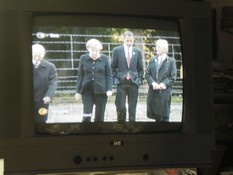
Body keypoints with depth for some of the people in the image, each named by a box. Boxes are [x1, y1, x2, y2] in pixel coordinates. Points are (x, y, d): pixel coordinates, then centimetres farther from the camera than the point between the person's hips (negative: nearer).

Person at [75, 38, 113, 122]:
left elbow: (109, 75, 3)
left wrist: (109, 89, -9)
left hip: (101, 90, 0)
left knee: (100, 116, 7)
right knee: (86, 116, -9)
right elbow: (80, 76, 6)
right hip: (87, 90, 0)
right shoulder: (83, 58, 2)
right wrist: (78, 91, 4)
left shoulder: (105, 58, 0)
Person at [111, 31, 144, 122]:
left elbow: (140, 69, 14)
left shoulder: (137, 51, 8)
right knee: (121, 108, -6)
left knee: (132, 109, 3)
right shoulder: (117, 50, 2)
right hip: (121, 82, -2)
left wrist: (139, 80, 3)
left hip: (134, 83, 2)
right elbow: (113, 68, 6)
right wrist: (115, 79, -2)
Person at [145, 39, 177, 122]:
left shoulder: (171, 61, 3)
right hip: (153, 92, 4)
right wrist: (153, 83, -10)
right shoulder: (152, 61, 16)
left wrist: (163, 84, -16)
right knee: (156, 115, 7)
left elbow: (173, 77, -3)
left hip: (165, 92, -4)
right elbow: (147, 74, 9)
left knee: (165, 116, -3)